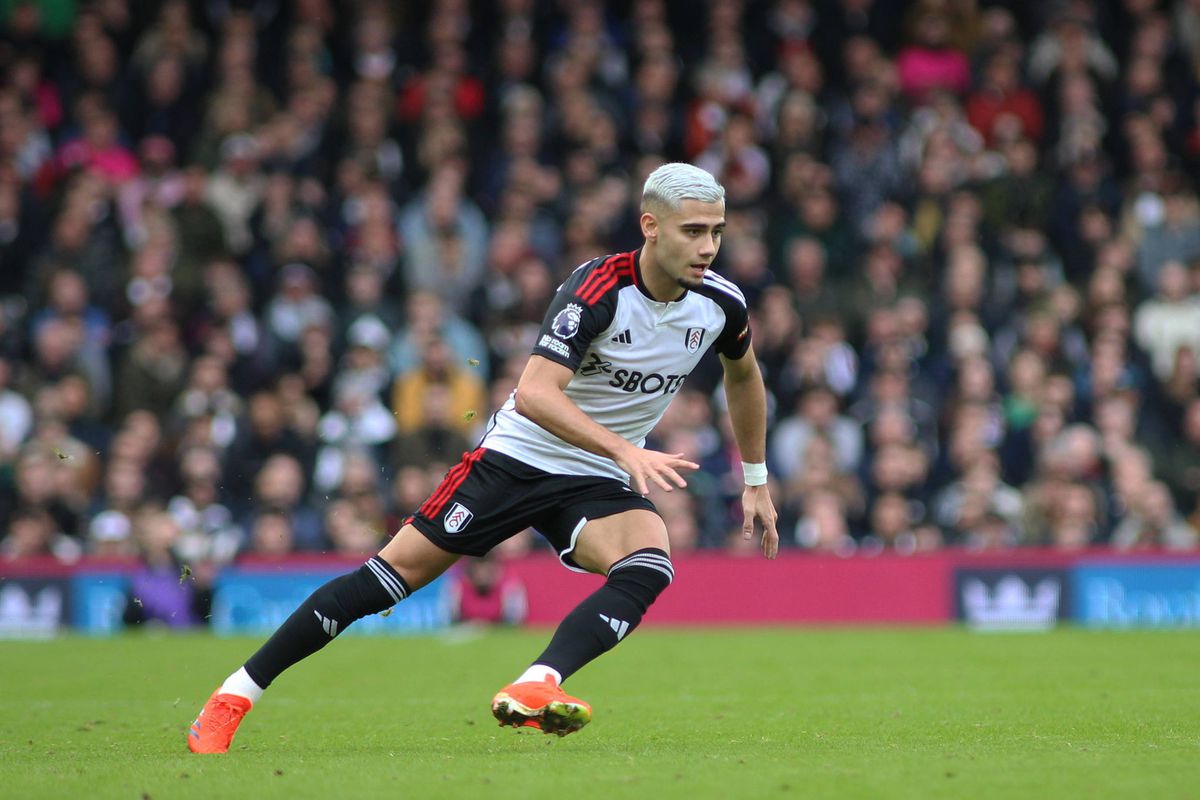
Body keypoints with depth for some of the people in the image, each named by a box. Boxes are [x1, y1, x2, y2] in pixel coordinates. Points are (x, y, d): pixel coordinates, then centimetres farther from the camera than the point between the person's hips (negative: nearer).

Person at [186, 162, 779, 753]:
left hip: (599, 482, 4)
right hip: (518, 456, -4)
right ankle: (237, 693, 5)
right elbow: (535, 393, -36)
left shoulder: (720, 303, -6)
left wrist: (756, 480, 22)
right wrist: (625, 451, -45)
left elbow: (743, 375, 19)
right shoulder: (599, 288, -24)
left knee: (648, 568, -28)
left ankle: (532, 690, -42)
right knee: (397, 571, -7)